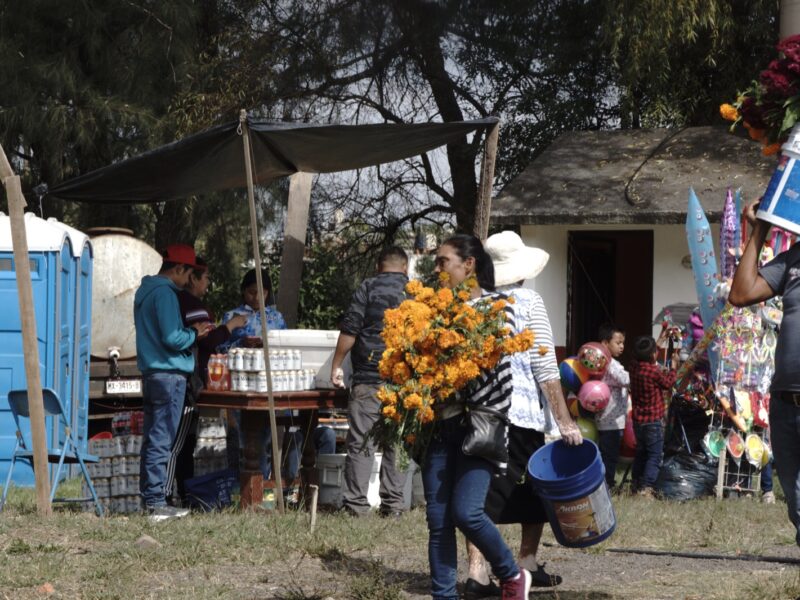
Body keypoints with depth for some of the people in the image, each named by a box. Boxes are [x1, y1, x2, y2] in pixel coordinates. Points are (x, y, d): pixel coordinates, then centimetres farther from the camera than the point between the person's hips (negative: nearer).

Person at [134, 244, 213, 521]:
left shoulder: (145, 291, 16)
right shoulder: (165, 293, -15)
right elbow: (172, 339, -21)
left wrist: (191, 331, 16)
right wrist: (194, 333, -3)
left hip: (151, 373, 10)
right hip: (169, 374, -10)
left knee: (152, 439, 13)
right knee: (161, 441, -8)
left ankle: (149, 498, 17)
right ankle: (156, 503, -8)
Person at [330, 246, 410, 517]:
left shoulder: (368, 288, -1)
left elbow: (349, 330, -6)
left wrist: (336, 365, 1)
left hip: (369, 376, -3)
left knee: (361, 442, -3)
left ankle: (356, 502, -7)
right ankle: (393, 502, 7)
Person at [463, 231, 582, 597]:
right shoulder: (528, 303, -3)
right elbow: (545, 368, -6)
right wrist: (564, 421, -5)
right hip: (521, 412, -3)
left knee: (481, 488, 4)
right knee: (536, 485, 14)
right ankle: (527, 563, 20)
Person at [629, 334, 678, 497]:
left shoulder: (635, 367, 1)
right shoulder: (655, 371, -19)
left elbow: (648, 356, 20)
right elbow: (668, 383, -1)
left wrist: (661, 339, 27)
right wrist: (674, 365, 11)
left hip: (638, 420, 7)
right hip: (653, 421, -7)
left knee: (641, 453, 20)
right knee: (654, 455, -4)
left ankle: (637, 484, 25)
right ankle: (646, 487, -14)